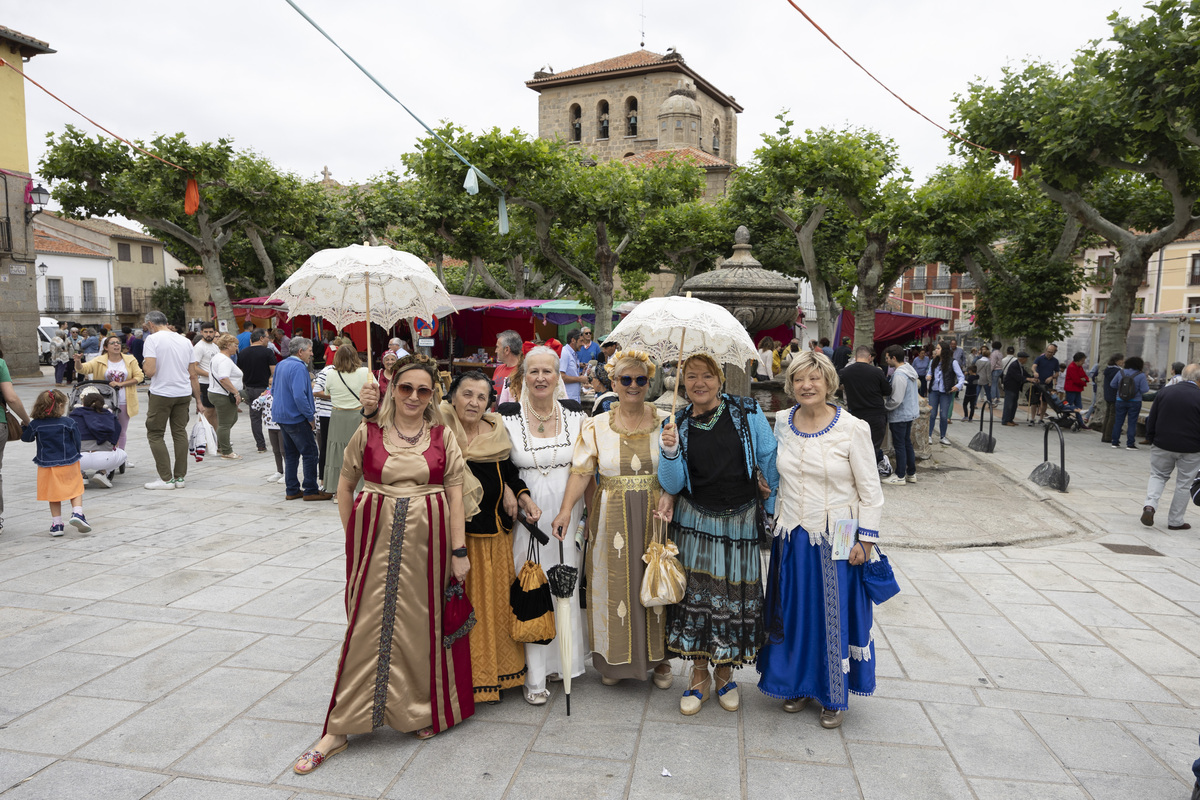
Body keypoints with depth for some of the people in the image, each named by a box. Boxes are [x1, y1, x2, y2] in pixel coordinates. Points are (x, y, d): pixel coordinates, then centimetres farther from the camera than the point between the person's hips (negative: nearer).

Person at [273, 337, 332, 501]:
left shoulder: (281, 365, 11)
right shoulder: (298, 367, -18)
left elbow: (273, 390, 21)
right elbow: (299, 396, -26)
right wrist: (311, 417, -18)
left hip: (281, 416, 10)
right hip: (296, 418, -10)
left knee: (290, 454, 14)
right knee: (310, 453, -2)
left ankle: (291, 490, 19)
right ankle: (311, 490, 2)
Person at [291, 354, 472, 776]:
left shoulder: (443, 437, 2)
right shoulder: (367, 433, 0)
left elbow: (455, 494, 1)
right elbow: (345, 486, 9)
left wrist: (459, 550, -3)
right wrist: (352, 534, 3)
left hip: (428, 540, 1)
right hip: (376, 538, -1)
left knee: (422, 626, 10)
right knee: (368, 626, 2)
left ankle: (423, 711, 31)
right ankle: (338, 729, 13)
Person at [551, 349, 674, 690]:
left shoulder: (665, 423, 2)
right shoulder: (597, 426, 1)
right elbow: (581, 471, -6)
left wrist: (669, 496, -16)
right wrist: (565, 510, -17)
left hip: (654, 517, 0)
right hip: (612, 518, 0)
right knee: (614, 584, 6)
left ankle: (659, 658, 26)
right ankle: (615, 660, 24)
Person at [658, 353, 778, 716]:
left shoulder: (748, 413, -4)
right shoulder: (678, 424, 0)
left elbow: (770, 461, 2)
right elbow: (672, 485, -2)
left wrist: (775, 506, 1)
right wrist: (670, 451, -19)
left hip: (740, 523, 0)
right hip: (695, 523, 1)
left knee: (734, 598, 5)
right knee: (695, 596, 1)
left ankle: (726, 674, 28)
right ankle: (699, 675, 22)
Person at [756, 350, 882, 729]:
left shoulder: (852, 428, -11)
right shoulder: (782, 422, 1)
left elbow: (870, 491, -7)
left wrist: (865, 539, -11)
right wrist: (775, 521, 12)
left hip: (835, 538, -4)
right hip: (792, 536, 4)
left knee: (834, 614, 7)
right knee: (796, 610, 14)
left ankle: (834, 695, 25)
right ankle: (800, 684, 33)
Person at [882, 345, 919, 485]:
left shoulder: (899, 375, -25)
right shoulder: (910, 370, 7)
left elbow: (896, 400, -26)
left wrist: (883, 404, -8)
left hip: (899, 415, -10)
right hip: (910, 413, 10)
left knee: (899, 445, 1)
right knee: (907, 443, 18)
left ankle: (900, 476, 11)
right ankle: (911, 473, 26)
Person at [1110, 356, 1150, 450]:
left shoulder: (1121, 373, -2)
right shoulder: (1141, 375, -11)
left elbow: (1112, 384, 4)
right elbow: (1144, 390, -13)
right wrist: (1147, 384, 7)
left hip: (1120, 401, 3)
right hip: (1135, 402, -3)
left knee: (1118, 421, 10)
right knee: (1132, 423, 3)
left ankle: (1115, 442, 15)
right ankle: (1130, 444, 3)